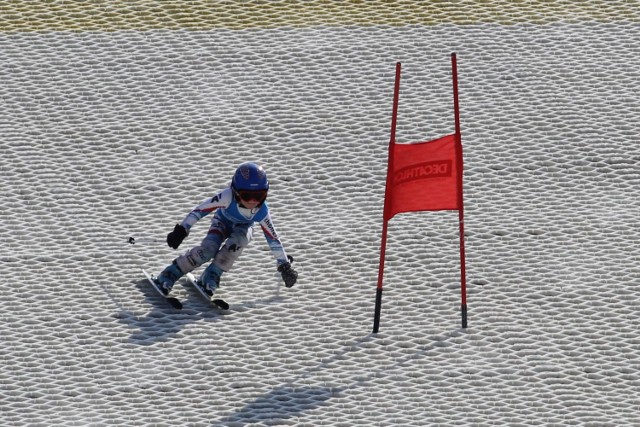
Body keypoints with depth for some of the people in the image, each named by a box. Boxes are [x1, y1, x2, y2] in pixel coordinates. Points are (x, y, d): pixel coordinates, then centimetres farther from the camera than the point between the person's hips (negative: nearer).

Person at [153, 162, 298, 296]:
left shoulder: (262, 210, -31)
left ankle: (210, 278, -18)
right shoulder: (228, 196, -39)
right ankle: (168, 276, -15)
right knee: (207, 249, -26)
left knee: (236, 243, -33)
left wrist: (285, 266, -16)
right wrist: (182, 230, -35)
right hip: (222, 222, -1)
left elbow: (273, 238, -21)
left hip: (243, 227, 1)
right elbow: (201, 209, -34)